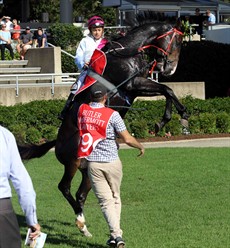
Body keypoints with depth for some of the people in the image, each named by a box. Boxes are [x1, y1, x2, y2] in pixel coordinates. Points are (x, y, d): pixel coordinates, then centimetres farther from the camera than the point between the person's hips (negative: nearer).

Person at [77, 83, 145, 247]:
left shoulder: (82, 110, 0)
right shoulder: (112, 115, -11)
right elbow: (127, 139, -9)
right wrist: (141, 147, 11)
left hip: (93, 164, 2)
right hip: (112, 162, -1)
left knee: (106, 201, 1)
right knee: (115, 198, 16)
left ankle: (116, 234, -14)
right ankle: (116, 235, 16)